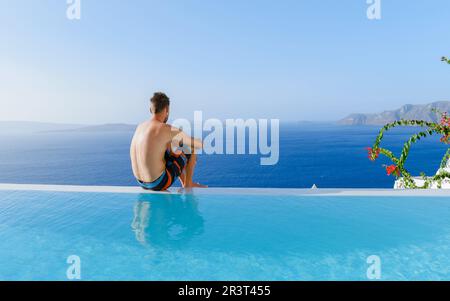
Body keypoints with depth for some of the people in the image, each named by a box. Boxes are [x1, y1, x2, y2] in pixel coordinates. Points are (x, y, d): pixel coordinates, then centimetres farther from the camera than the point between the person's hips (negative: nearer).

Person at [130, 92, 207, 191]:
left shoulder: (140, 126, 5)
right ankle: (188, 185, 23)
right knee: (191, 150, 7)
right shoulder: (170, 130, -18)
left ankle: (185, 183, 39)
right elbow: (200, 145, -8)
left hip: (142, 182, 7)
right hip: (159, 183, -7)